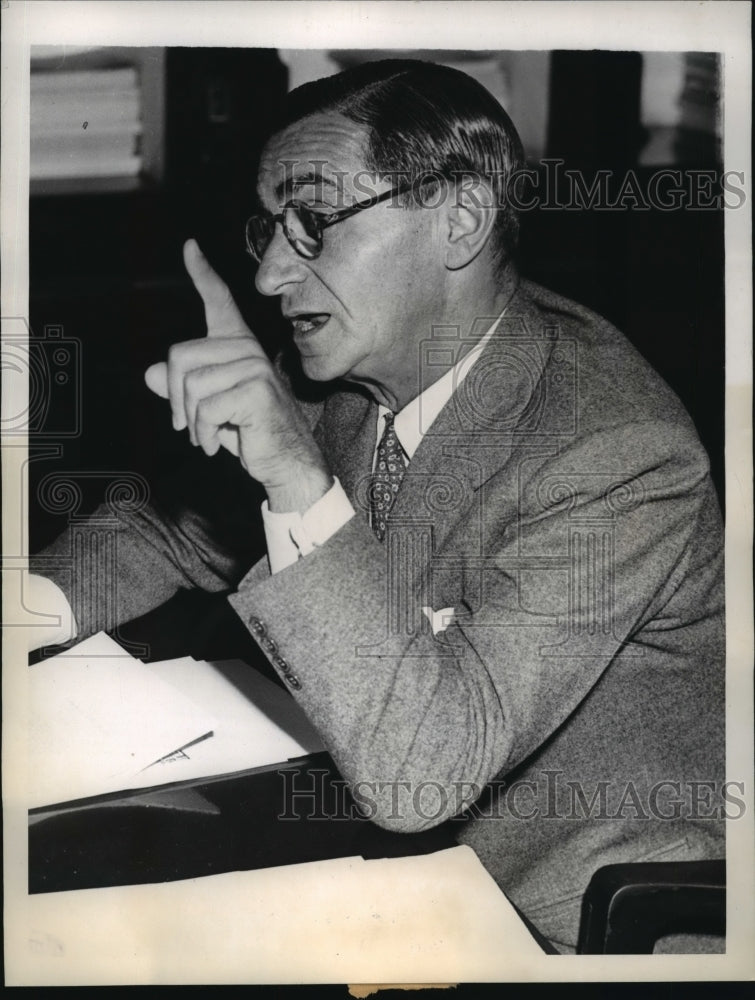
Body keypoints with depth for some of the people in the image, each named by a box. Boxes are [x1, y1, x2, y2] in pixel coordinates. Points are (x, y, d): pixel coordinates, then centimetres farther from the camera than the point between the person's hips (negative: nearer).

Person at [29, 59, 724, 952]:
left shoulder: (622, 453, -28)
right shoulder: (355, 388, -7)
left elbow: (415, 774, -33)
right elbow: (185, 528, 9)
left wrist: (299, 482, -40)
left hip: (566, 926, -6)